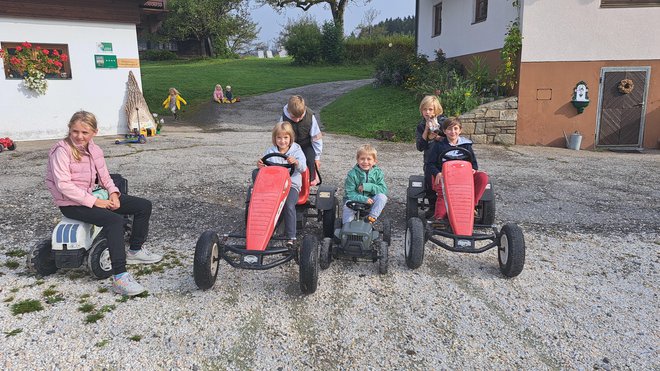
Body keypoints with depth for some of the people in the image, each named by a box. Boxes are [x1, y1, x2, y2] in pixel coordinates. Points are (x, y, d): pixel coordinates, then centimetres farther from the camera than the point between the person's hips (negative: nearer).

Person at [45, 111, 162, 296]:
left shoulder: (94, 150, 6)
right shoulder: (62, 151, -15)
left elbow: (104, 177, 13)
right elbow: (63, 185, -23)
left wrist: (113, 193, -8)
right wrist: (94, 202, -24)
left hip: (92, 196, 8)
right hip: (71, 204, -8)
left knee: (144, 206, 3)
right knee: (114, 220, -35)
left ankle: (135, 251, 18)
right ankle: (120, 278, -38)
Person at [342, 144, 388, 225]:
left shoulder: (377, 172, -2)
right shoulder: (352, 174, -9)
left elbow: (383, 190, -10)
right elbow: (349, 193, -13)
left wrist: (367, 187, -23)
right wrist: (363, 199, -29)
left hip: (371, 202, 2)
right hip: (355, 200, -1)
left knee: (382, 197, -25)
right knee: (347, 206, -32)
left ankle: (372, 216, -20)